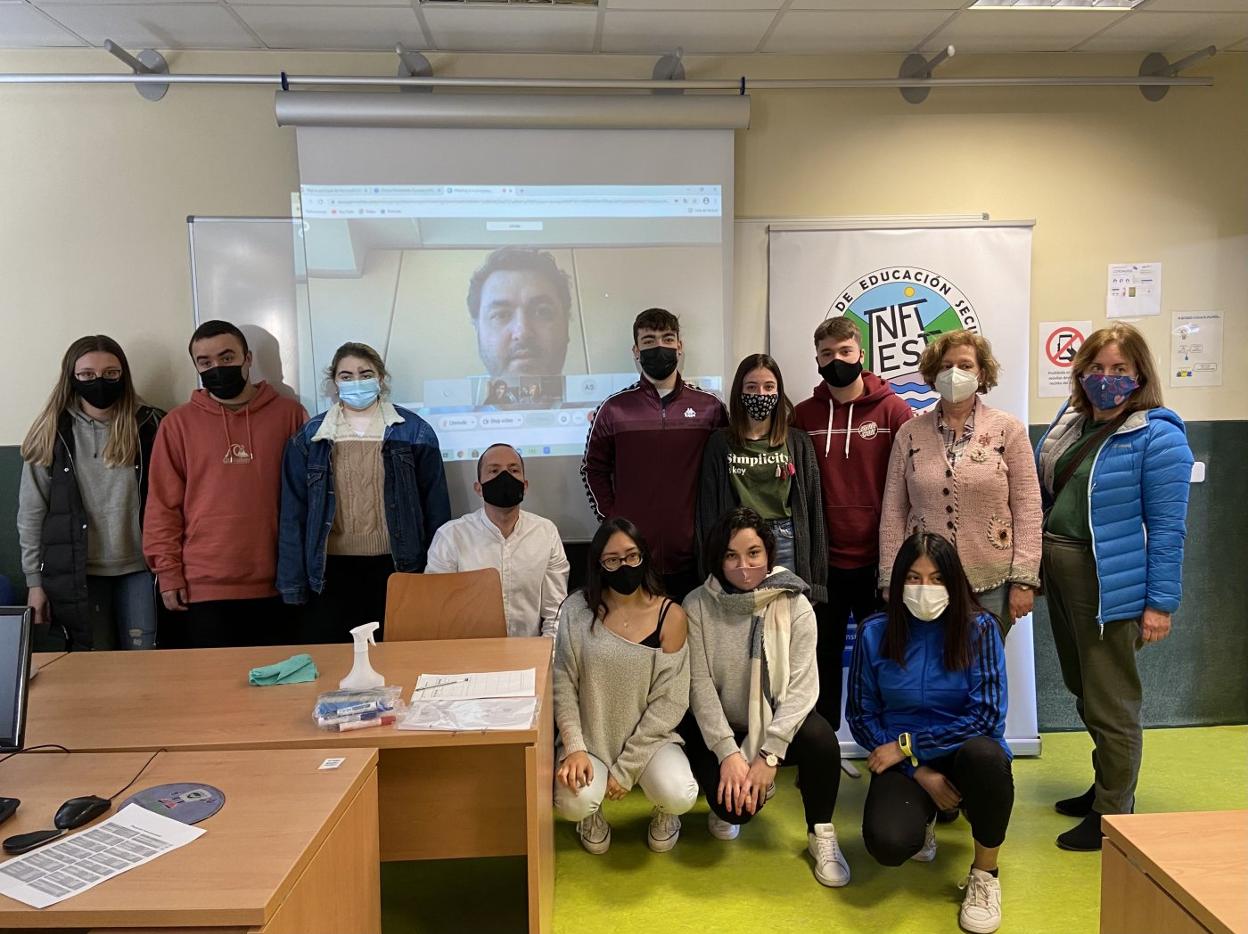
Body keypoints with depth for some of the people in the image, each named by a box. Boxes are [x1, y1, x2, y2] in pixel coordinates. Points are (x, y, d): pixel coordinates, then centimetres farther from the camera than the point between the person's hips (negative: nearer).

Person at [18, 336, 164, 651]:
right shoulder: (51, 435, 0)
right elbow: (31, 514, 4)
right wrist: (34, 580, 2)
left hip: (139, 567, 0)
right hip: (77, 572, 1)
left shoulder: (150, 426, -2)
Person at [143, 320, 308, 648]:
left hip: (276, 585, 0)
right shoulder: (178, 423, 4)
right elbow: (163, 504, 4)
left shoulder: (288, 414, 3)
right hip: (205, 588, 0)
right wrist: (168, 572, -1)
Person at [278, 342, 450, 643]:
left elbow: (435, 508, 5)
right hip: (330, 571, 1)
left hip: (397, 567, -1)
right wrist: (293, 584, 3)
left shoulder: (414, 431, 2)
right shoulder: (309, 438, 6)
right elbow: (294, 516, 7)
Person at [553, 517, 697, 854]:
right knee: (573, 802, -27)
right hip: (589, 738, 1)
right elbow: (563, 685, -4)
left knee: (678, 795, -27)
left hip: (648, 738, 0)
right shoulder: (576, 611, -8)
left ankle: (663, 814, 13)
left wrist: (626, 767, -13)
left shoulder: (670, 616, -10)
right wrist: (574, 747, -17)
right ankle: (591, 817, 13)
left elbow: (669, 701, -10)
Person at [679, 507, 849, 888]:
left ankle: (821, 834, -3)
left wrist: (769, 754, -25)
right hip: (718, 726, 0)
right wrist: (727, 752, -21)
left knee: (821, 739, -30)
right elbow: (699, 684, -13)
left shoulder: (794, 606, -12)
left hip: (775, 720, 1)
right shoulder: (697, 606, -11)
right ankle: (724, 807, 17)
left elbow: (802, 685, -17)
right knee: (735, 804, -24)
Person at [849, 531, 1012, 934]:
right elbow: (861, 715, -2)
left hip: (965, 749, -1)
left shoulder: (978, 628, -12)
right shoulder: (874, 632, -8)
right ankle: (922, 818, 15)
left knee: (986, 757, -38)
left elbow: (987, 715, -16)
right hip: (904, 762, 1)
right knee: (888, 846, -27)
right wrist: (919, 771, -12)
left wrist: (907, 745, -17)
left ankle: (984, 874, -9)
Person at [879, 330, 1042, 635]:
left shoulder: (1008, 429, 2)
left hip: (992, 585, -1)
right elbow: (893, 513, 4)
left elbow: (1027, 508, -1)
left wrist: (1024, 580, -6)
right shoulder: (910, 434, 5)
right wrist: (891, 581, 1)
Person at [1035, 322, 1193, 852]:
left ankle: (1112, 815, 23)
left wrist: (1160, 603, -16)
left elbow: (1166, 526, -15)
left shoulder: (1157, 436, -13)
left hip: (1110, 585, -7)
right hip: (1061, 574, 8)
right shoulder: (1070, 421, 8)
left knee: (1110, 703, 6)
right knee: (1083, 691, 20)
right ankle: (1106, 785, 40)